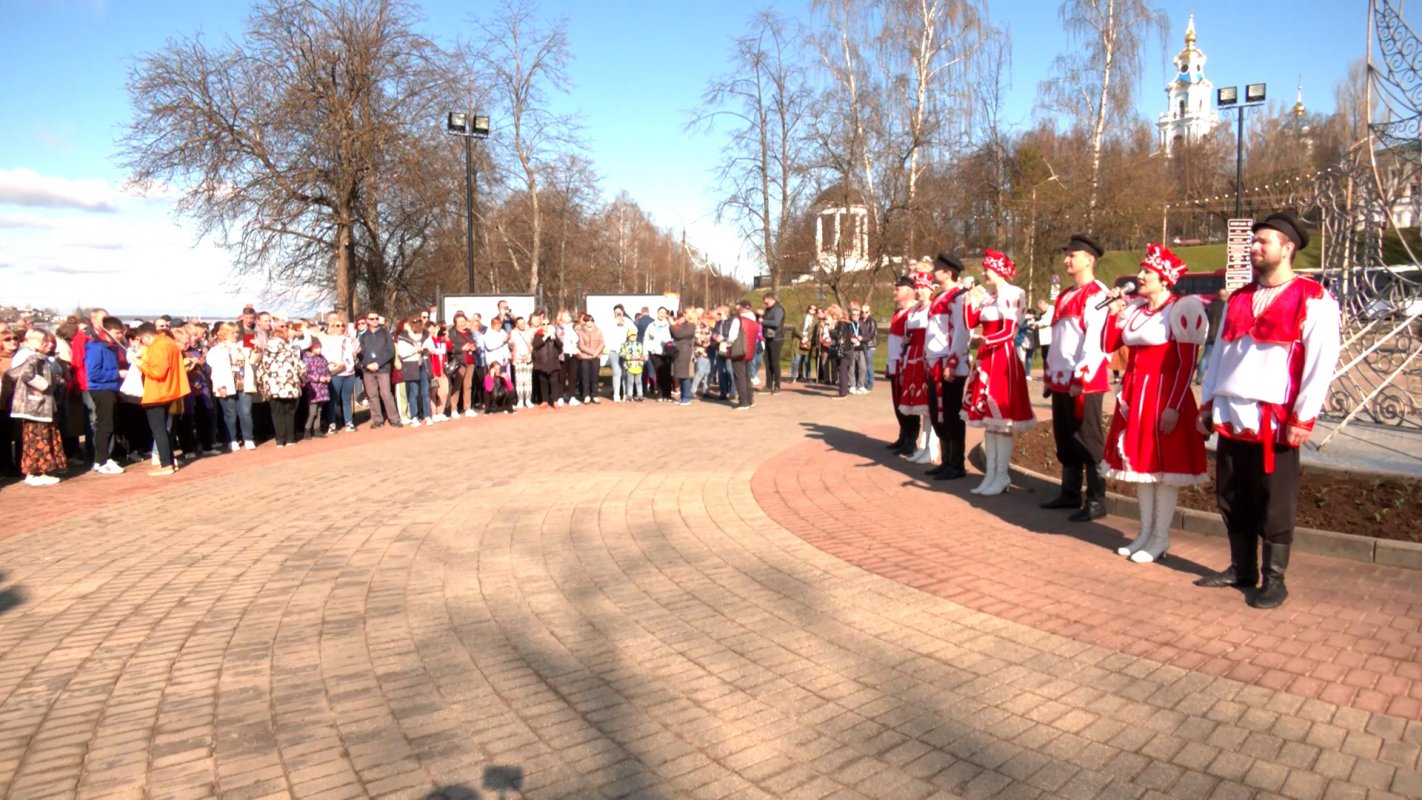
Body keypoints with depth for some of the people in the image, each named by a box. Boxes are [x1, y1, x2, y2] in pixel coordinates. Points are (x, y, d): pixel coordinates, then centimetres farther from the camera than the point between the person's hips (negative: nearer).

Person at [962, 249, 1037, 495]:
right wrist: (971, 300, -1)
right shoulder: (986, 296, 13)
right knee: (987, 417, 9)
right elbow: (970, 323, 7)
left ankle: (1002, 476, 4)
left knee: (1002, 419, -4)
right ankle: (991, 474, 16)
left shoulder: (1014, 294, -8)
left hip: (1003, 358, -8)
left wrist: (984, 340, -27)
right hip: (986, 358, 8)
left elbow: (1009, 331, -16)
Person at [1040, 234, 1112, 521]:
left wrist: (1081, 377, -22)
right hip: (1061, 380, 9)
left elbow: (1095, 339, -18)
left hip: (1083, 382, -9)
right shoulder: (1065, 296, 17)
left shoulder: (1097, 294, -10)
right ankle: (1070, 493, 26)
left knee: (1088, 441, -2)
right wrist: (1050, 373, 18)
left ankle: (1096, 501, 6)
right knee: (1064, 440, 15)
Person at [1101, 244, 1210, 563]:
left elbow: (1187, 364, -13)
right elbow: (1109, 346, 13)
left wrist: (1174, 406, -19)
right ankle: (1145, 532, 22)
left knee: (1164, 465, 0)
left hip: (1163, 394, -7)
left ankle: (1161, 537, 11)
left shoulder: (1181, 309, -10)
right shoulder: (1133, 308, 11)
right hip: (1133, 394, 7)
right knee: (1140, 463, 12)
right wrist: (1114, 313, 1)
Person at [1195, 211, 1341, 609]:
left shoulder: (1313, 299, -5)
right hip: (1231, 418, 6)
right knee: (1232, 499, 12)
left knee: (1274, 505, 3)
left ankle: (1274, 581, 14)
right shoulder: (1238, 299, 14)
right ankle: (1241, 569, 25)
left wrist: (1302, 419, -14)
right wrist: (1208, 403, 12)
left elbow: (1321, 362, -10)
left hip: (1275, 421, -6)